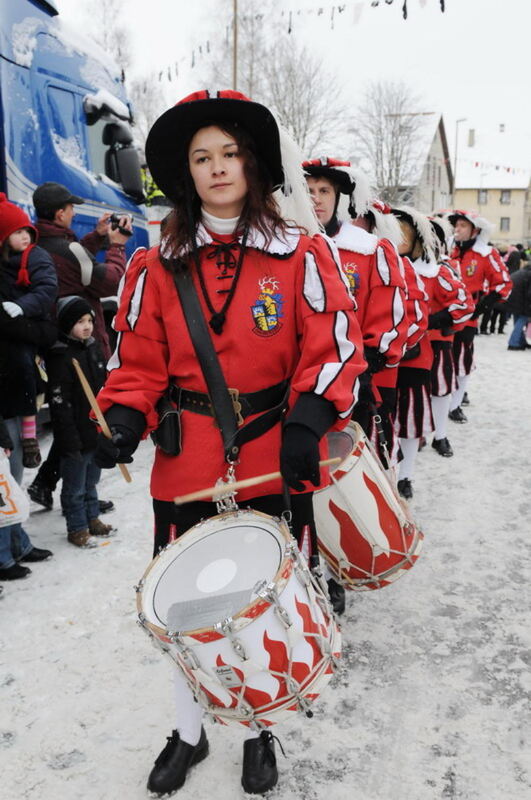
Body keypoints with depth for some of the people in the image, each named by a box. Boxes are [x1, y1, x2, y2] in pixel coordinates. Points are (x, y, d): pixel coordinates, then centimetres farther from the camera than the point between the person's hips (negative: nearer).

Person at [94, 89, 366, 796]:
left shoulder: (300, 255, -3)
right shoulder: (157, 266, 3)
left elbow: (336, 346, -6)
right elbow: (138, 360, 5)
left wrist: (308, 421, -20)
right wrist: (124, 419, -12)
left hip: (275, 466, -1)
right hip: (186, 466, 2)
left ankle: (258, 728, 41)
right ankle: (189, 731, 40)